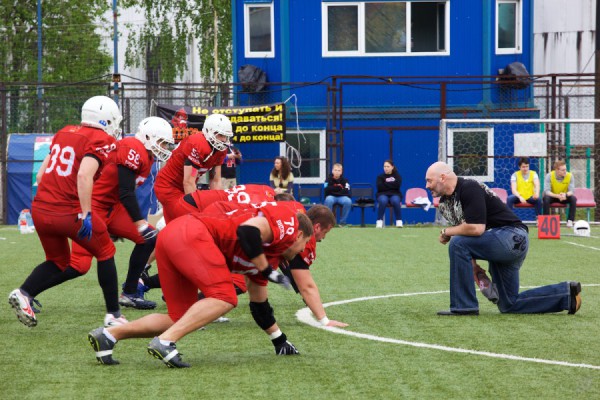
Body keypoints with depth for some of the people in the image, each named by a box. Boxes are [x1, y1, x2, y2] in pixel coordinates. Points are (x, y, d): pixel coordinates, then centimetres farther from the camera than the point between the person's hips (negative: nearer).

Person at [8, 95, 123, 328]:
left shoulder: (64, 133, 14)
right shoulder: (102, 141, -6)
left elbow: (43, 171, 16)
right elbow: (84, 174, -21)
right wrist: (85, 214, -21)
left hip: (40, 210, 6)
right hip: (69, 211, -6)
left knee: (57, 262, 24)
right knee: (105, 254, 16)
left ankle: (23, 293, 0)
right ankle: (113, 315, 19)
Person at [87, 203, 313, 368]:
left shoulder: (264, 256, 29)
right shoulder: (287, 220, 5)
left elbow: (260, 306, 37)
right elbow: (248, 230, -15)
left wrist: (281, 342, 45)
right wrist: (267, 270, -6)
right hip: (190, 233, -9)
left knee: (179, 320, 11)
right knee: (224, 299, -15)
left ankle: (107, 335, 12)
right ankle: (165, 342, -24)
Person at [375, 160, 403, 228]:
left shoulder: (397, 176, 13)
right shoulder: (380, 177, 13)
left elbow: (397, 185, -8)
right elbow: (380, 187, -6)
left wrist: (386, 184, -3)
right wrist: (391, 185, -4)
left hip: (395, 194, 0)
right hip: (383, 194, 0)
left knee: (395, 201, -36)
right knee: (383, 201, -36)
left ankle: (399, 221, -28)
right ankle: (379, 221, -32)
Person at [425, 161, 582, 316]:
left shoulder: (469, 188, -18)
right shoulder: (445, 203, 11)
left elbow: (476, 228, -28)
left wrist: (447, 232, -13)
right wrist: (474, 265, 3)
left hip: (513, 238, -11)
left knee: (457, 244, -26)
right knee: (509, 305, 12)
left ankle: (465, 306, -19)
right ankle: (566, 294, 18)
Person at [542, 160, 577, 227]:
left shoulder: (570, 176, -13)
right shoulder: (549, 176, -17)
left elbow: (571, 191, -17)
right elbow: (547, 191, -24)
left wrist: (565, 195, -42)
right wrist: (557, 196, -42)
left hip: (565, 198, 1)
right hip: (553, 197, -1)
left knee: (573, 198, -28)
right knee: (546, 198, -34)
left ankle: (570, 220, -20)